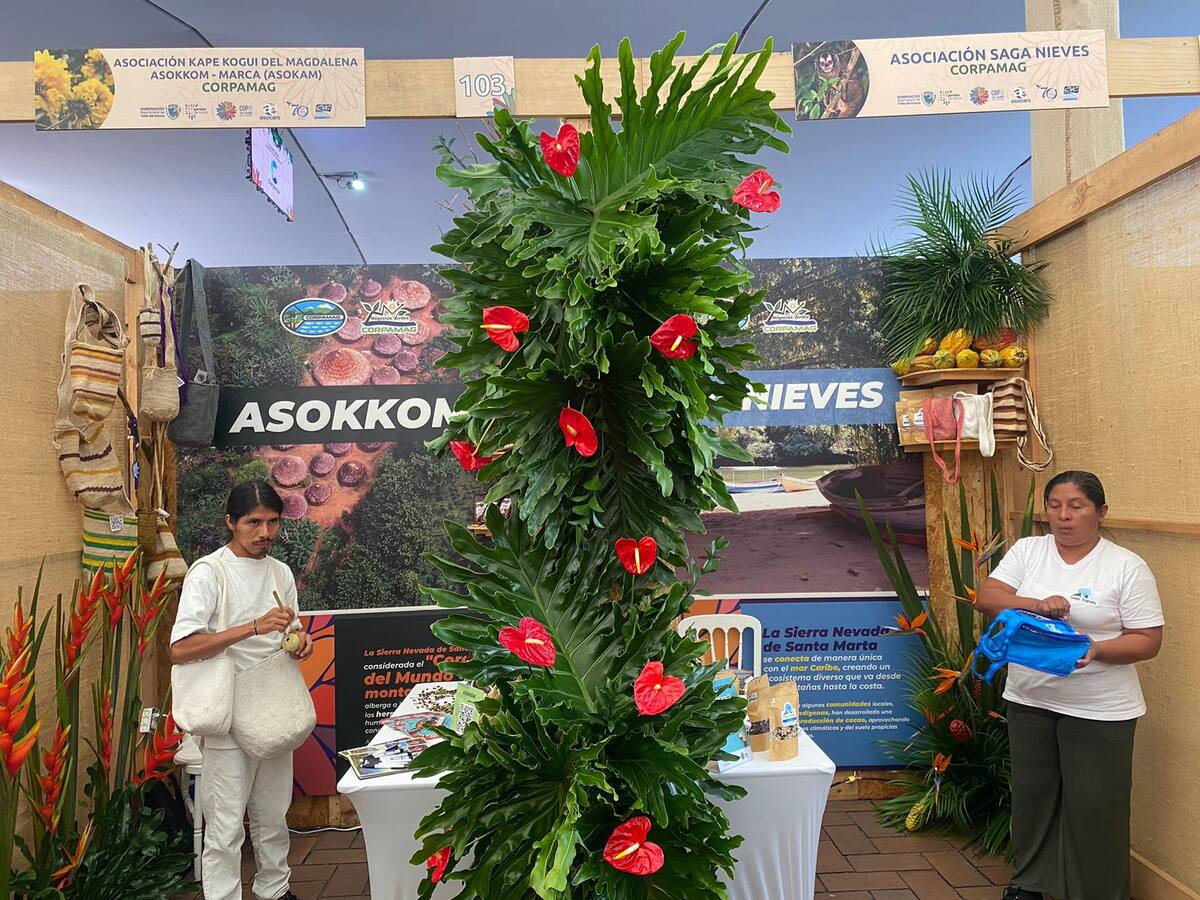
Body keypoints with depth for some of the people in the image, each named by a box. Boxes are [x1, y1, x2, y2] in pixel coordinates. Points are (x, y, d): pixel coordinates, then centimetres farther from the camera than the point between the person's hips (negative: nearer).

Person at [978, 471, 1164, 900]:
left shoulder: (1127, 567, -7)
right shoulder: (1027, 550, 1)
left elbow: (1148, 640, -8)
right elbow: (987, 597, -9)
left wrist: (1096, 650, -26)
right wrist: (1036, 604, -27)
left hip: (1099, 710, -3)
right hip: (1029, 700, 4)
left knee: (1094, 806, 6)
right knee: (1032, 795, 17)